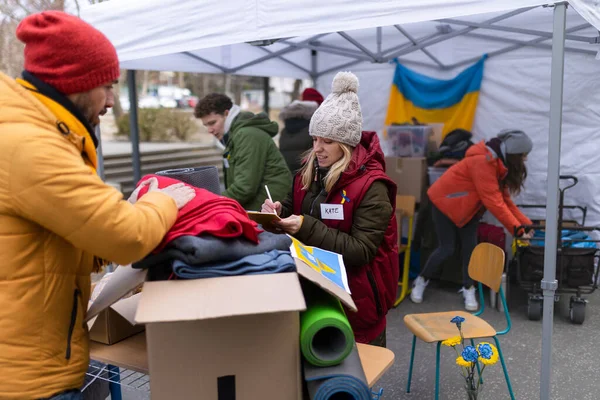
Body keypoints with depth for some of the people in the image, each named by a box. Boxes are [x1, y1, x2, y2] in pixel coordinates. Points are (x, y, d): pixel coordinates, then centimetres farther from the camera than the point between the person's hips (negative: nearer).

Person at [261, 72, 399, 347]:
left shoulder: (371, 186, -21)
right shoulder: (311, 170, 0)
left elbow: (361, 251, -24)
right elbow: (297, 210, 13)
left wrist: (308, 228, -31)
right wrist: (279, 211, -11)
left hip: (356, 293, -6)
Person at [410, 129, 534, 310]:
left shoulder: (499, 163, -3)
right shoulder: (483, 162, -32)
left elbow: (504, 199, -1)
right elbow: (493, 201, -34)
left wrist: (525, 223, -9)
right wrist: (517, 229, -31)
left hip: (466, 207, 8)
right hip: (444, 202, -8)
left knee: (470, 247, 2)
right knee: (447, 249, -4)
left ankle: (468, 289, 17)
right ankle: (421, 280, 18)